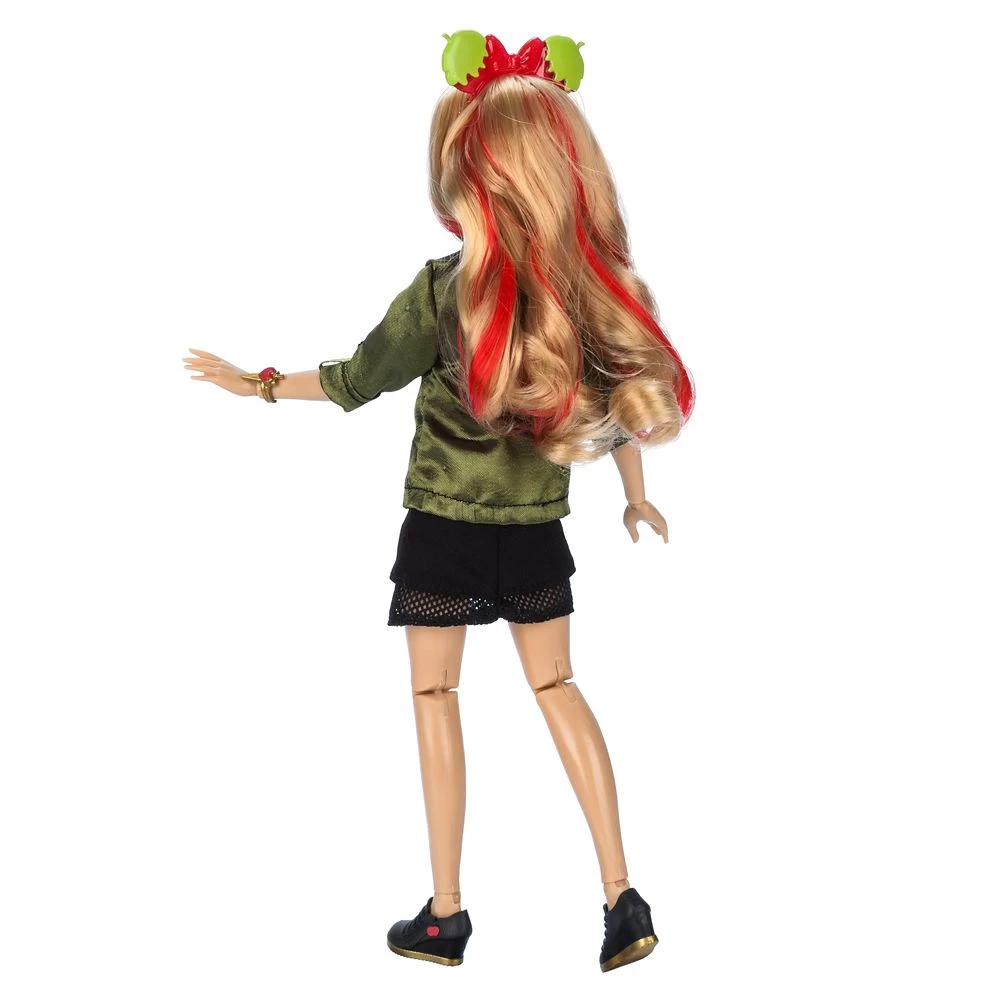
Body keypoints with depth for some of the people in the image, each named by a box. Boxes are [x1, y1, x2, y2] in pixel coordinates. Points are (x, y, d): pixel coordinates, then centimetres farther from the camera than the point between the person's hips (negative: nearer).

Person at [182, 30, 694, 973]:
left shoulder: (445, 288, -18)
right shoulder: (598, 287, -7)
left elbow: (355, 380, -6)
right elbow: (619, 400, 4)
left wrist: (256, 383, 11)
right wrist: (636, 498, 21)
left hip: (443, 532, -3)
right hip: (537, 538, 4)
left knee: (435, 696, 10)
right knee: (557, 690, 16)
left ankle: (446, 915, 16)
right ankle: (622, 899, 13)